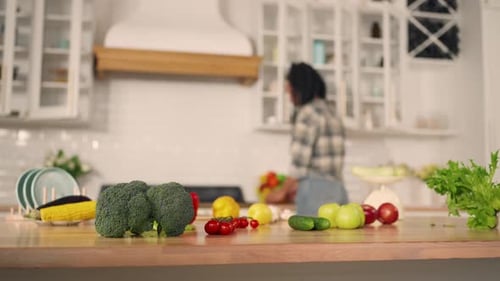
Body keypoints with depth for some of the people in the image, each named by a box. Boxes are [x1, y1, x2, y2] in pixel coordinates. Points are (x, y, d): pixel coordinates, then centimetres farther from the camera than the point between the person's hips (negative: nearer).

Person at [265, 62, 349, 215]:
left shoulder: (307, 113, -9)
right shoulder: (331, 112, 14)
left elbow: (299, 162, -11)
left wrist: (283, 191, 3)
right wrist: (297, 187, 23)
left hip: (315, 191, -8)